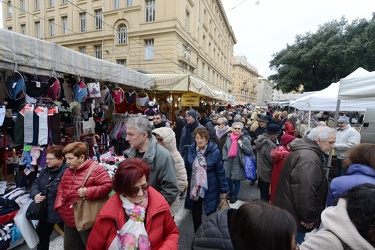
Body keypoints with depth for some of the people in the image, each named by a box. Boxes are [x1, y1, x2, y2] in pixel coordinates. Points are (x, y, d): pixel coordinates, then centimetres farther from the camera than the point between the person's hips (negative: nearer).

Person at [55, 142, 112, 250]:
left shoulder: (96, 170, -20)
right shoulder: (68, 171, 8)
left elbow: (107, 186, -24)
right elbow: (61, 188, 19)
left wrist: (88, 192, -28)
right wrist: (59, 205, 5)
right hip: (69, 220, 8)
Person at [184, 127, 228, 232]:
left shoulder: (214, 151, -16)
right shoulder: (190, 150, -7)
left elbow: (220, 172, -11)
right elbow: (187, 169, 2)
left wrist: (224, 190, -7)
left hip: (210, 189, -3)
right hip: (194, 188, 3)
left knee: (211, 213, 14)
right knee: (195, 213, 20)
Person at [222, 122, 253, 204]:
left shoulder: (245, 139, -8)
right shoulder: (229, 137, 4)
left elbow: (250, 152, -10)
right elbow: (224, 148, 17)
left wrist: (242, 145, -21)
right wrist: (225, 157, 6)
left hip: (238, 164, -4)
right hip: (228, 163, 4)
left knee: (237, 180, 8)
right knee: (228, 178, 15)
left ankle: (235, 195, 31)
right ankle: (231, 192, 42)